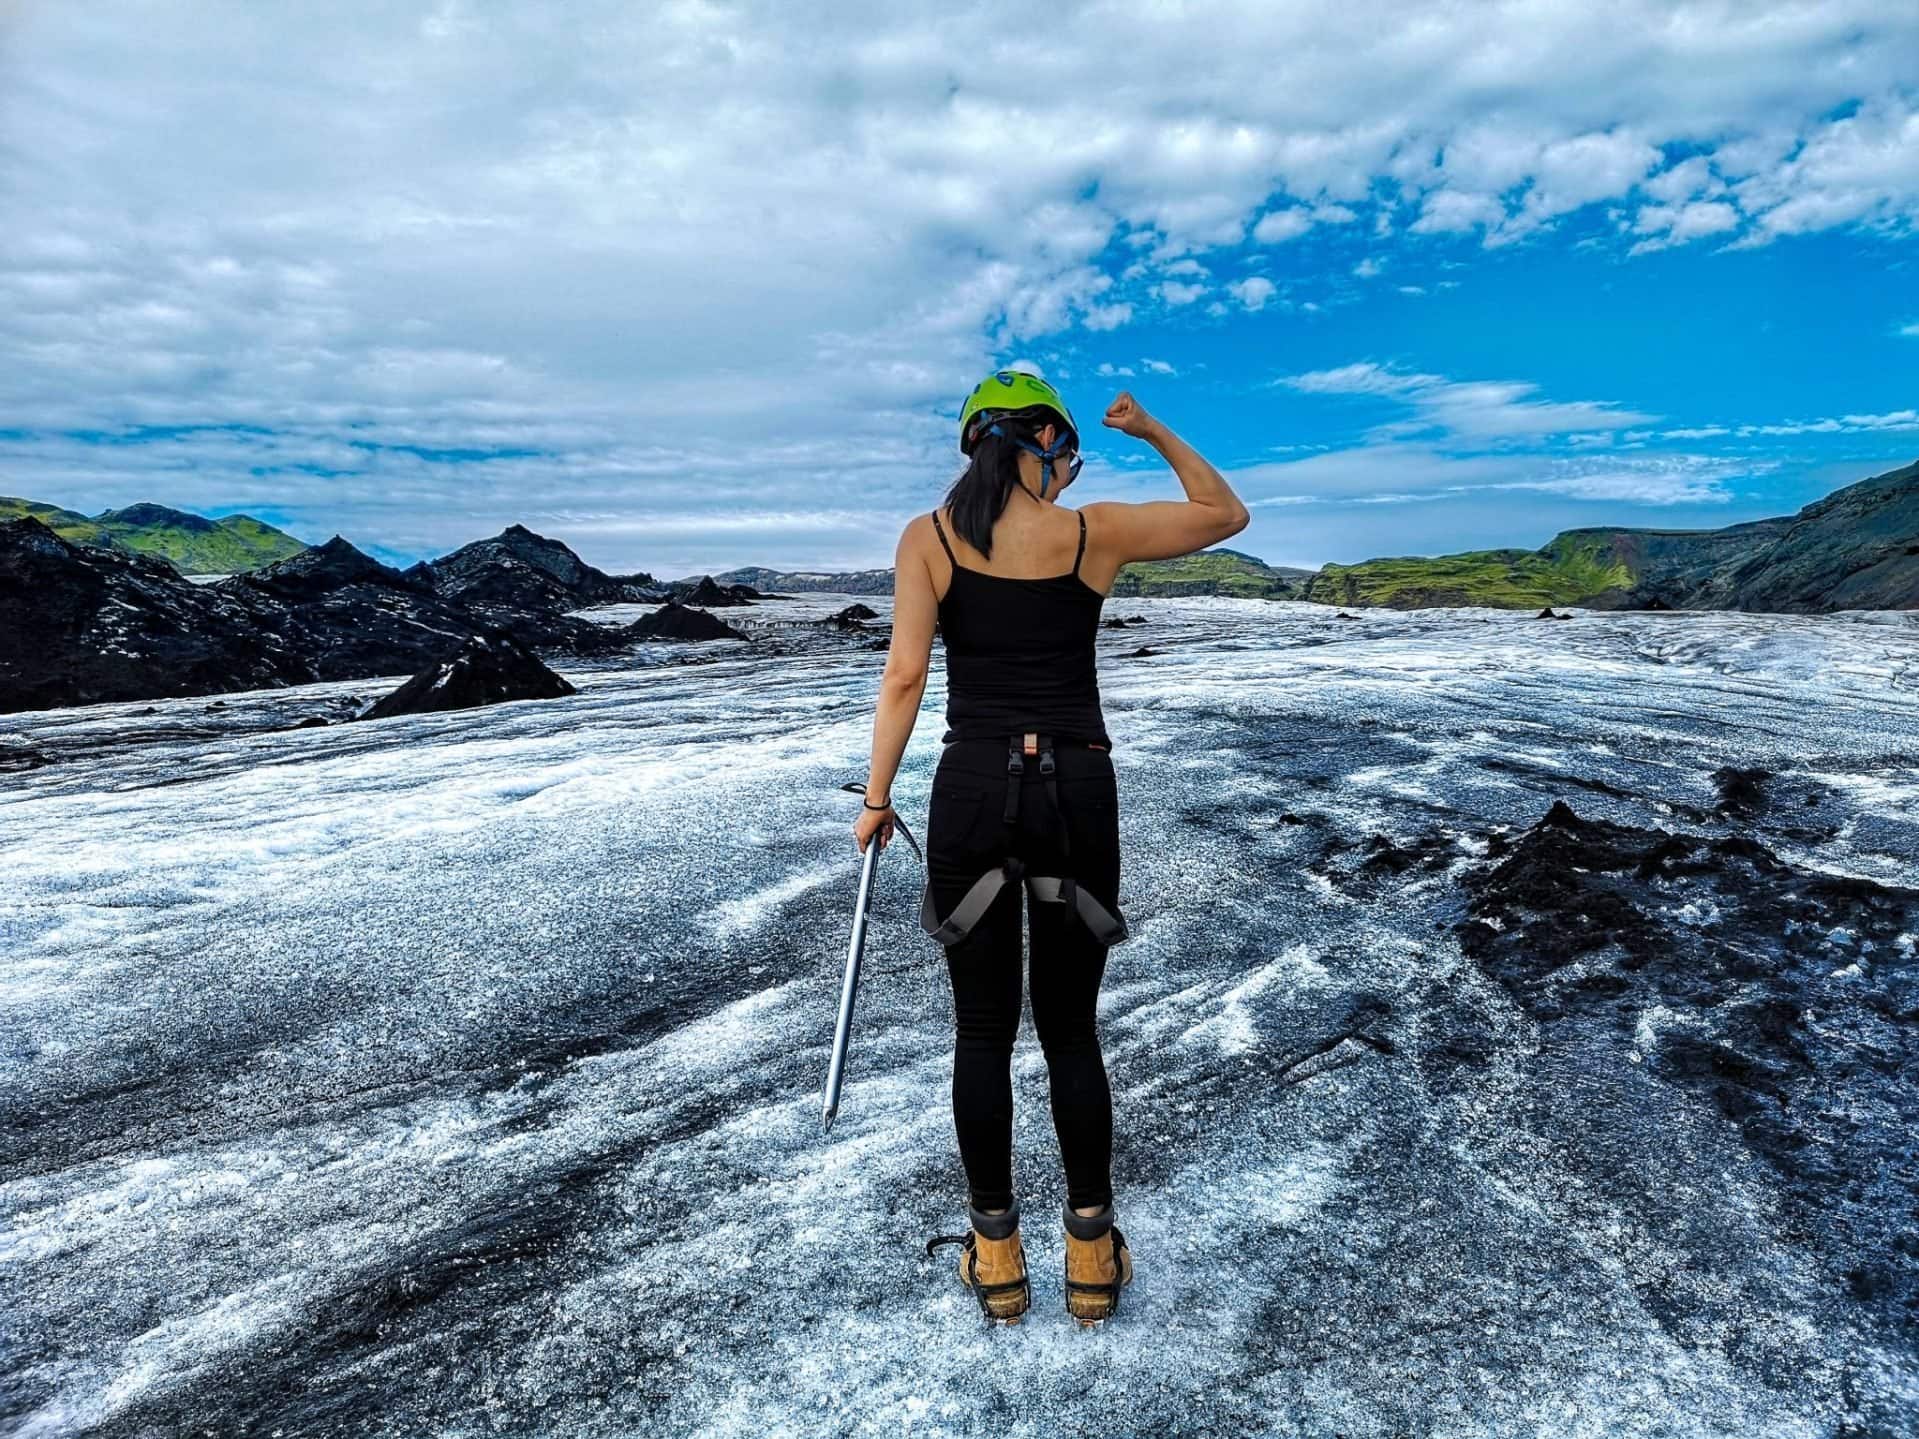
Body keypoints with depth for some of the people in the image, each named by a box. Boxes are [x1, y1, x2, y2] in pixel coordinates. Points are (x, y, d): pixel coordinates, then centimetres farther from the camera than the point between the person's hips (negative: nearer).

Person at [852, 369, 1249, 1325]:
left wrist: (877, 798, 0)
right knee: (1071, 1029, 13)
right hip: (1077, 789, 0)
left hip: (973, 789, 0)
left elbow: (905, 677, -6)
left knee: (982, 1031, 11)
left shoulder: (927, 537, 1)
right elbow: (1229, 513, 14)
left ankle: (997, 1257, 23)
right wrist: (1154, 433, 18)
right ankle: (1092, 1255, 24)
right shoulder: (1096, 531, 1)